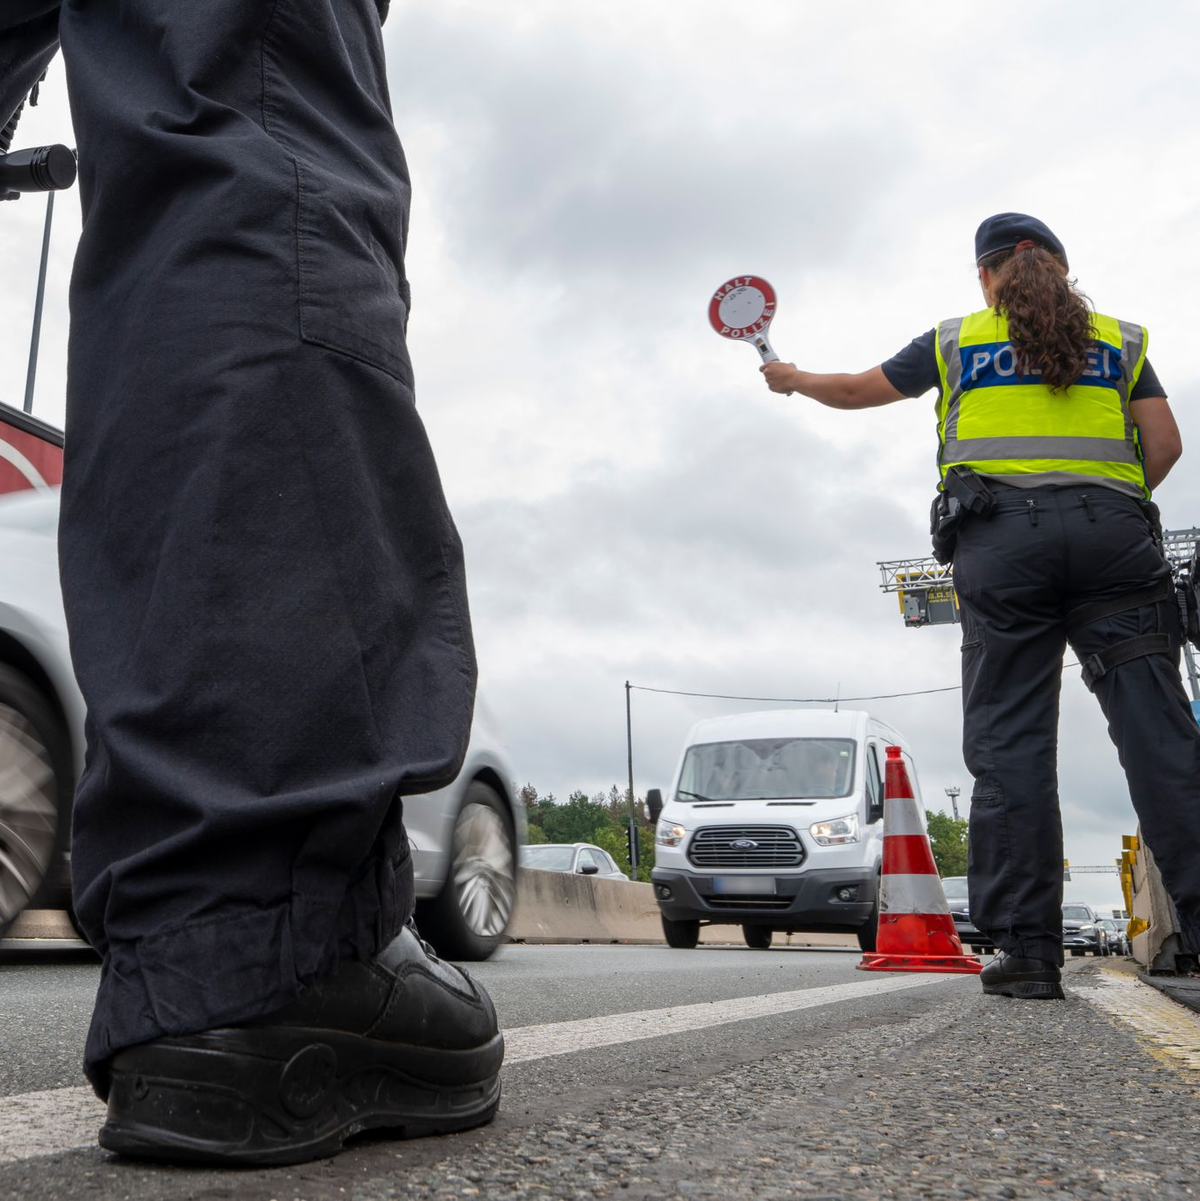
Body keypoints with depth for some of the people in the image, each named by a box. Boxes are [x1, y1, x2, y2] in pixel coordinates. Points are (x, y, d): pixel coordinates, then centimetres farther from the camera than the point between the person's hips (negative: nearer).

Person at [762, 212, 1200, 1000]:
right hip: (1111, 531, 1)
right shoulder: (1118, 340, 19)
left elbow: (856, 390, 28)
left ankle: (1029, 949, -6)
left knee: (1011, 743, -2)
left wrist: (793, 378, 47)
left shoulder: (956, 342, 17)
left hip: (1001, 535, -1)